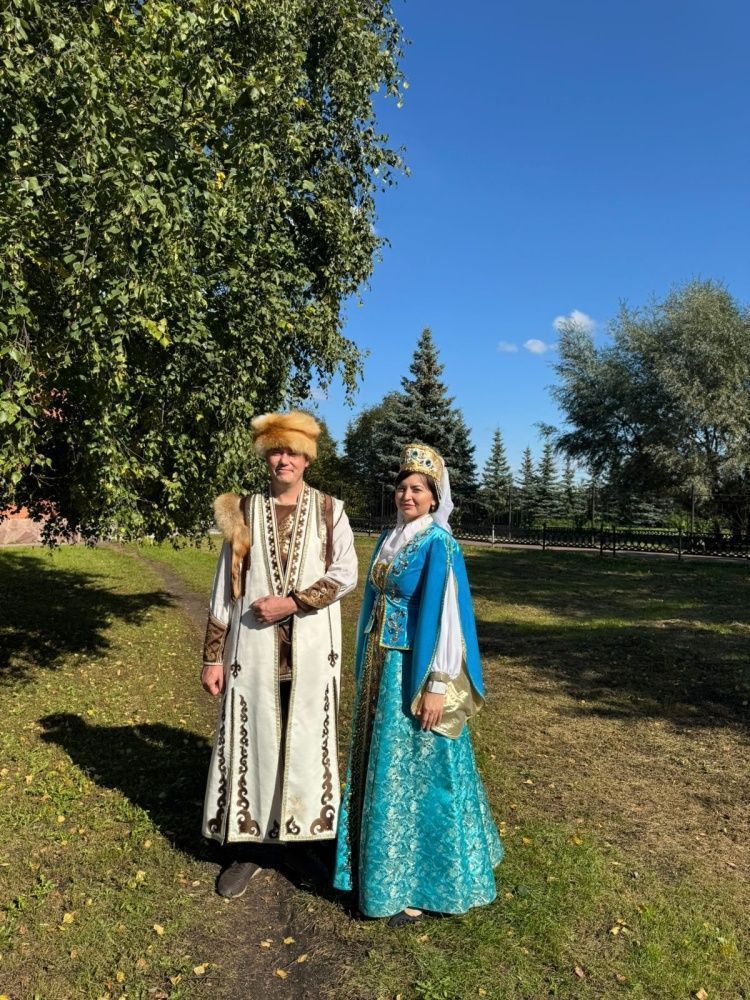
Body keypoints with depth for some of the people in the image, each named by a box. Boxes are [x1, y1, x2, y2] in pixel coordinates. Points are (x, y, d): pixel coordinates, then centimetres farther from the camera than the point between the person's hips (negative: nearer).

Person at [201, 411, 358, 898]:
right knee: (253, 742, 8)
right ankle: (247, 849, 23)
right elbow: (226, 585, 4)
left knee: (310, 742, 8)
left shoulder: (329, 511, 2)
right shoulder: (244, 512, 4)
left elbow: (346, 574, -5)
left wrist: (291, 603, -15)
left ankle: (313, 836, 27)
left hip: (311, 650, -1)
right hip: (255, 650, 1)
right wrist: (213, 655, 2)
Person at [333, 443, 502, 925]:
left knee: (416, 772, 4)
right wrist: (369, 669, 16)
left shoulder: (438, 545, -15)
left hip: (415, 672, -8)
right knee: (384, 767, 17)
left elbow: (447, 617, -19)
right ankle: (388, 866, 36)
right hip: (382, 668, 8)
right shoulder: (391, 539, 8)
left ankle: (421, 885, 21)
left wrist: (436, 686, -20)